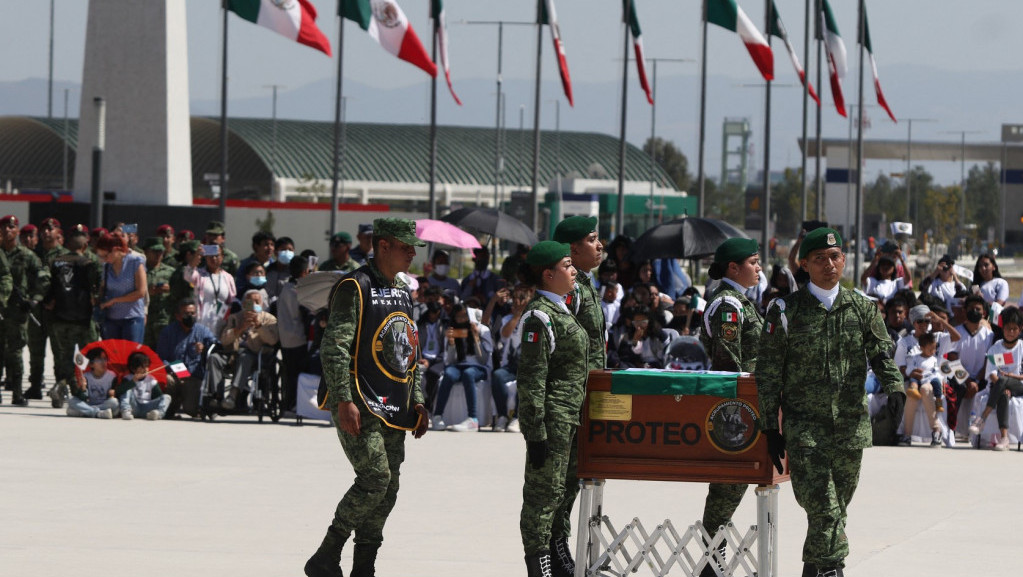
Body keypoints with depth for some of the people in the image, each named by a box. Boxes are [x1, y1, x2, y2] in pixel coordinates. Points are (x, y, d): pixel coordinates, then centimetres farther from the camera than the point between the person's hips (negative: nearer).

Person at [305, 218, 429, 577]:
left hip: (394, 411, 8)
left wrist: (417, 402, 17)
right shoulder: (355, 288, -10)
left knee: (387, 491, 6)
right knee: (375, 479, -17)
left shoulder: (402, 293, 17)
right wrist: (343, 401, -22)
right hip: (359, 406, -8)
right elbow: (334, 347, -16)